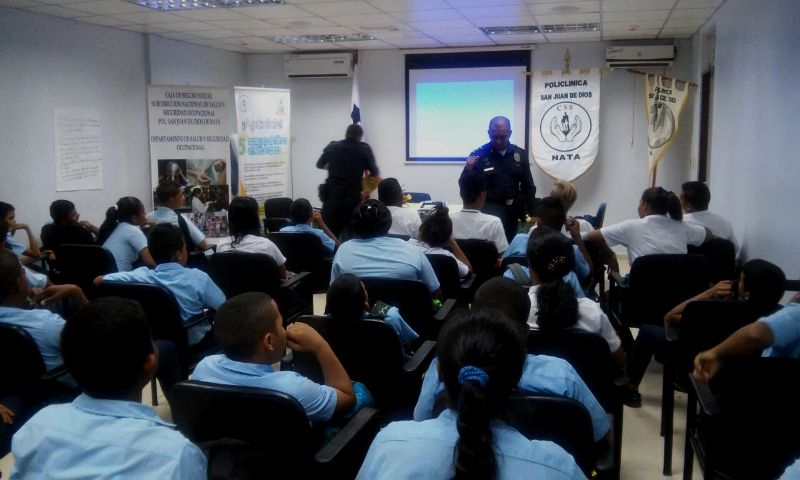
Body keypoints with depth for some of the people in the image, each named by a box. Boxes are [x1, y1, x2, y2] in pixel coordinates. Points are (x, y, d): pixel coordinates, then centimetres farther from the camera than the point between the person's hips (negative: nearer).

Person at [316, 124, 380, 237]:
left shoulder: (333, 147, 7)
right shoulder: (365, 149, 0)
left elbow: (319, 165, 22)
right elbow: (375, 173, 5)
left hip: (332, 199, 2)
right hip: (353, 200, -2)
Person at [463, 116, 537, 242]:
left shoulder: (520, 155, 5)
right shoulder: (478, 155, -5)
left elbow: (528, 186, 12)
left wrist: (533, 213, 7)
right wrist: (468, 169, -22)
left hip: (513, 210, 4)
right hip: (490, 208, -4)